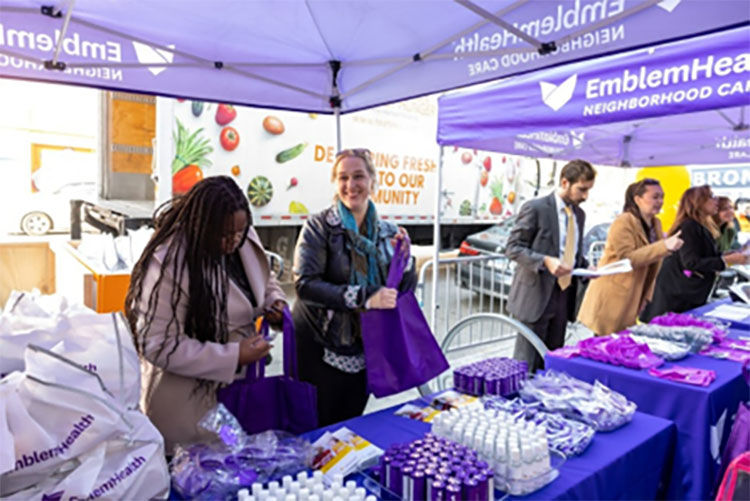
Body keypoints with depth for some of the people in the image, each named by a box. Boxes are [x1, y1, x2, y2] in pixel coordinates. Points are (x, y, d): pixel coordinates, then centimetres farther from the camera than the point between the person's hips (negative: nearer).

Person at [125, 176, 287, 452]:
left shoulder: (244, 239, -6)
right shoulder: (170, 263, -26)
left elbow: (262, 277, 15)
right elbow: (159, 346, -24)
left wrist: (273, 300, -7)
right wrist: (233, 356, -27)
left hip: (238, 383, 6)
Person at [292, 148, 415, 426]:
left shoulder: (387, 232, 4)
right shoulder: (319, 227, -10)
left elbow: (405, 287, 5)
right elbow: (305, 284, -22)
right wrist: (364, 299, -30)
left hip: (362, 353, 4)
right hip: (319, 350, -4)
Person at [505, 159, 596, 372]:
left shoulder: (579, 214, 12)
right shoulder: (536, 208, -11)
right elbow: (513, 247, -12)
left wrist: (586, 267, 4)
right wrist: (545, 261, -25)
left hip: (564, 295, 7)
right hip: (536, 295, -7)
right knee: (528, 365, 0)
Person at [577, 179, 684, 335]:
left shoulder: (656, 224, 10)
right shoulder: (623, 223, -15)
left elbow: (652, 261, 16)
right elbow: (627, 258, -25)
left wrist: (647, 296, 12)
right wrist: (664, 246, -32)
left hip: (634, 301, 7)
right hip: (611, 300, -7)